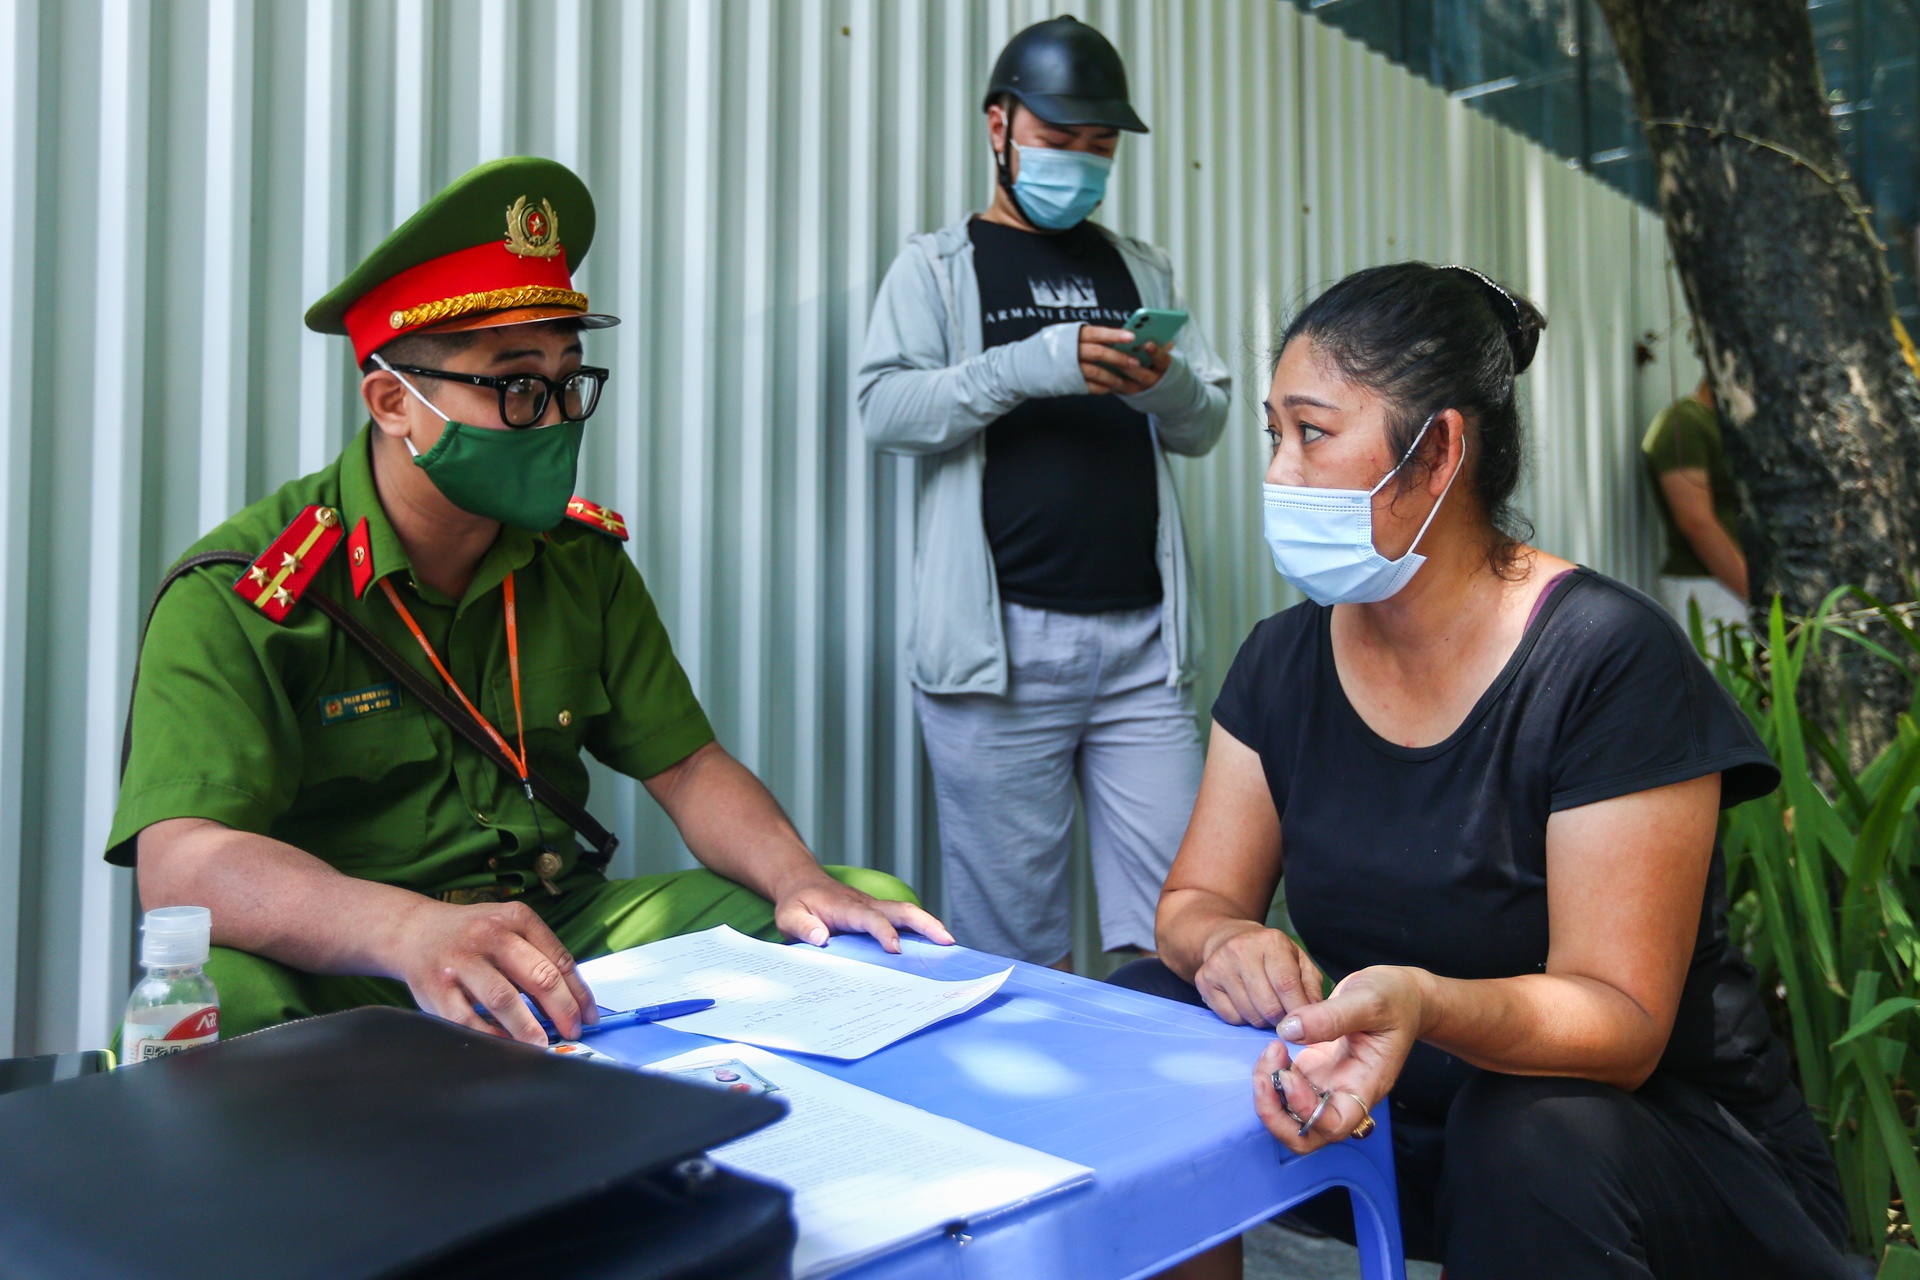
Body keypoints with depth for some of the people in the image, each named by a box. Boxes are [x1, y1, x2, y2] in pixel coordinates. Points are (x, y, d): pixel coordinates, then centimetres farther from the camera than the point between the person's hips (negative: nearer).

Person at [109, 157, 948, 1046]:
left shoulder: (581, 557, 8)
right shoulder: (241, 595, -11)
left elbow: (687, 765, 7)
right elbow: (178, 863, -24)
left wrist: (798, 879, -14)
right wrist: (415, 931, -43)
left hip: (568, 943, 5)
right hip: (343, 982, -5)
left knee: (877, 913, -8)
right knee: (218, 998, -40)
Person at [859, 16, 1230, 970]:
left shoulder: (1141, 270, 21)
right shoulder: (939, 265, 10)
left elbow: (1208, 426, 16)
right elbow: (884, 408, -5)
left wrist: (1169, 386, -8)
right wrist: (1027, 366, -20)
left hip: (1143, 637, 4)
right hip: (1002, 638, -3)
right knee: (1010, 942, 1)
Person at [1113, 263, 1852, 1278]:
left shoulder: (1609, 660, -20)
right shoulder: (1285, 661, -2)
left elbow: (1621, 1021, -22)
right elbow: (1196, 897, -1)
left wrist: (1424, 1004, -43)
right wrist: (1228, 943, -25)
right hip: (1397, 1116, 6)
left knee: (1528, 1130, -37)